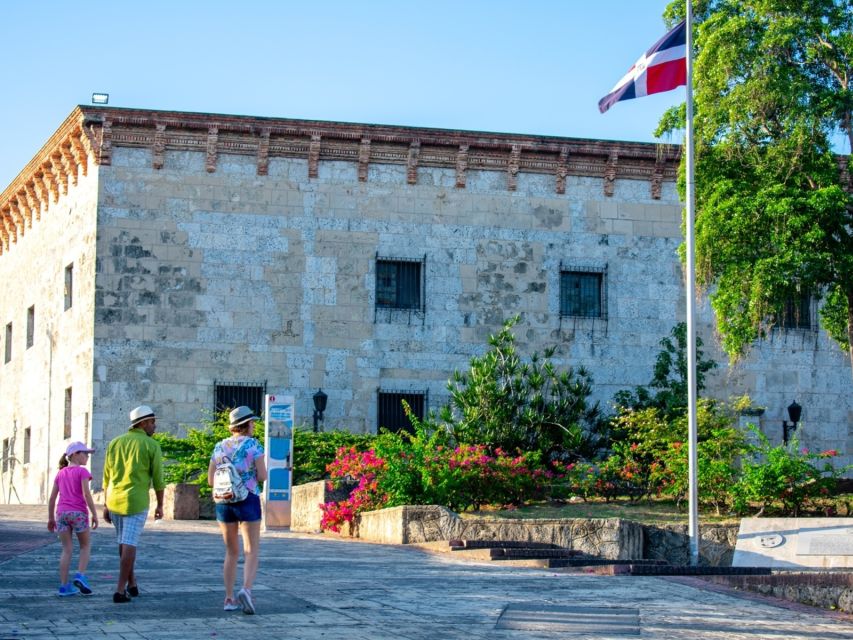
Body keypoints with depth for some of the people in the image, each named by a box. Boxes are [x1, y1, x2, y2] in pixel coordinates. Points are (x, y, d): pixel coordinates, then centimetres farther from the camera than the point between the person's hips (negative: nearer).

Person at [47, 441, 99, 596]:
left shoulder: (60, 473, 14)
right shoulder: (82, 471, -3)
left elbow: (52, 498, 12)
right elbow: (86, 494, -13)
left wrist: (51, 518, 18)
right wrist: (94, 514, -10)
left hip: (62, 514, 5)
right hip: (78, 513, -5)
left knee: (67, 550, 7)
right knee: (86, 546, 12)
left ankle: (64, 586, 2)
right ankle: (80, 576, -6)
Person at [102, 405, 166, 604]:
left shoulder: (115, 443, 8)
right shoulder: (152, 445, -5)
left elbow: (107, 478, 9)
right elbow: (157, 478, -5)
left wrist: (106, 505, 13)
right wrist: (160, 505, 4)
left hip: (114, 501, 5)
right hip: (136, 502, -5)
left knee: (124, 543, 18)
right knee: (129, 545, -3)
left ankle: (132, 584, 25)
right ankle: (120, 590, -7)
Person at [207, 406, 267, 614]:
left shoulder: (220, 447, 7)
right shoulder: (253, 445, -5)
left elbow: (210, 480, 7)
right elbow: (262, 476, -9)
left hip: (224, 502, 4)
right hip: (248, 501, -4)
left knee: (231, 552, 15)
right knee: (251, 553, -2)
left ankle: (229, 599, 10)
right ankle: (246, 590, -25)